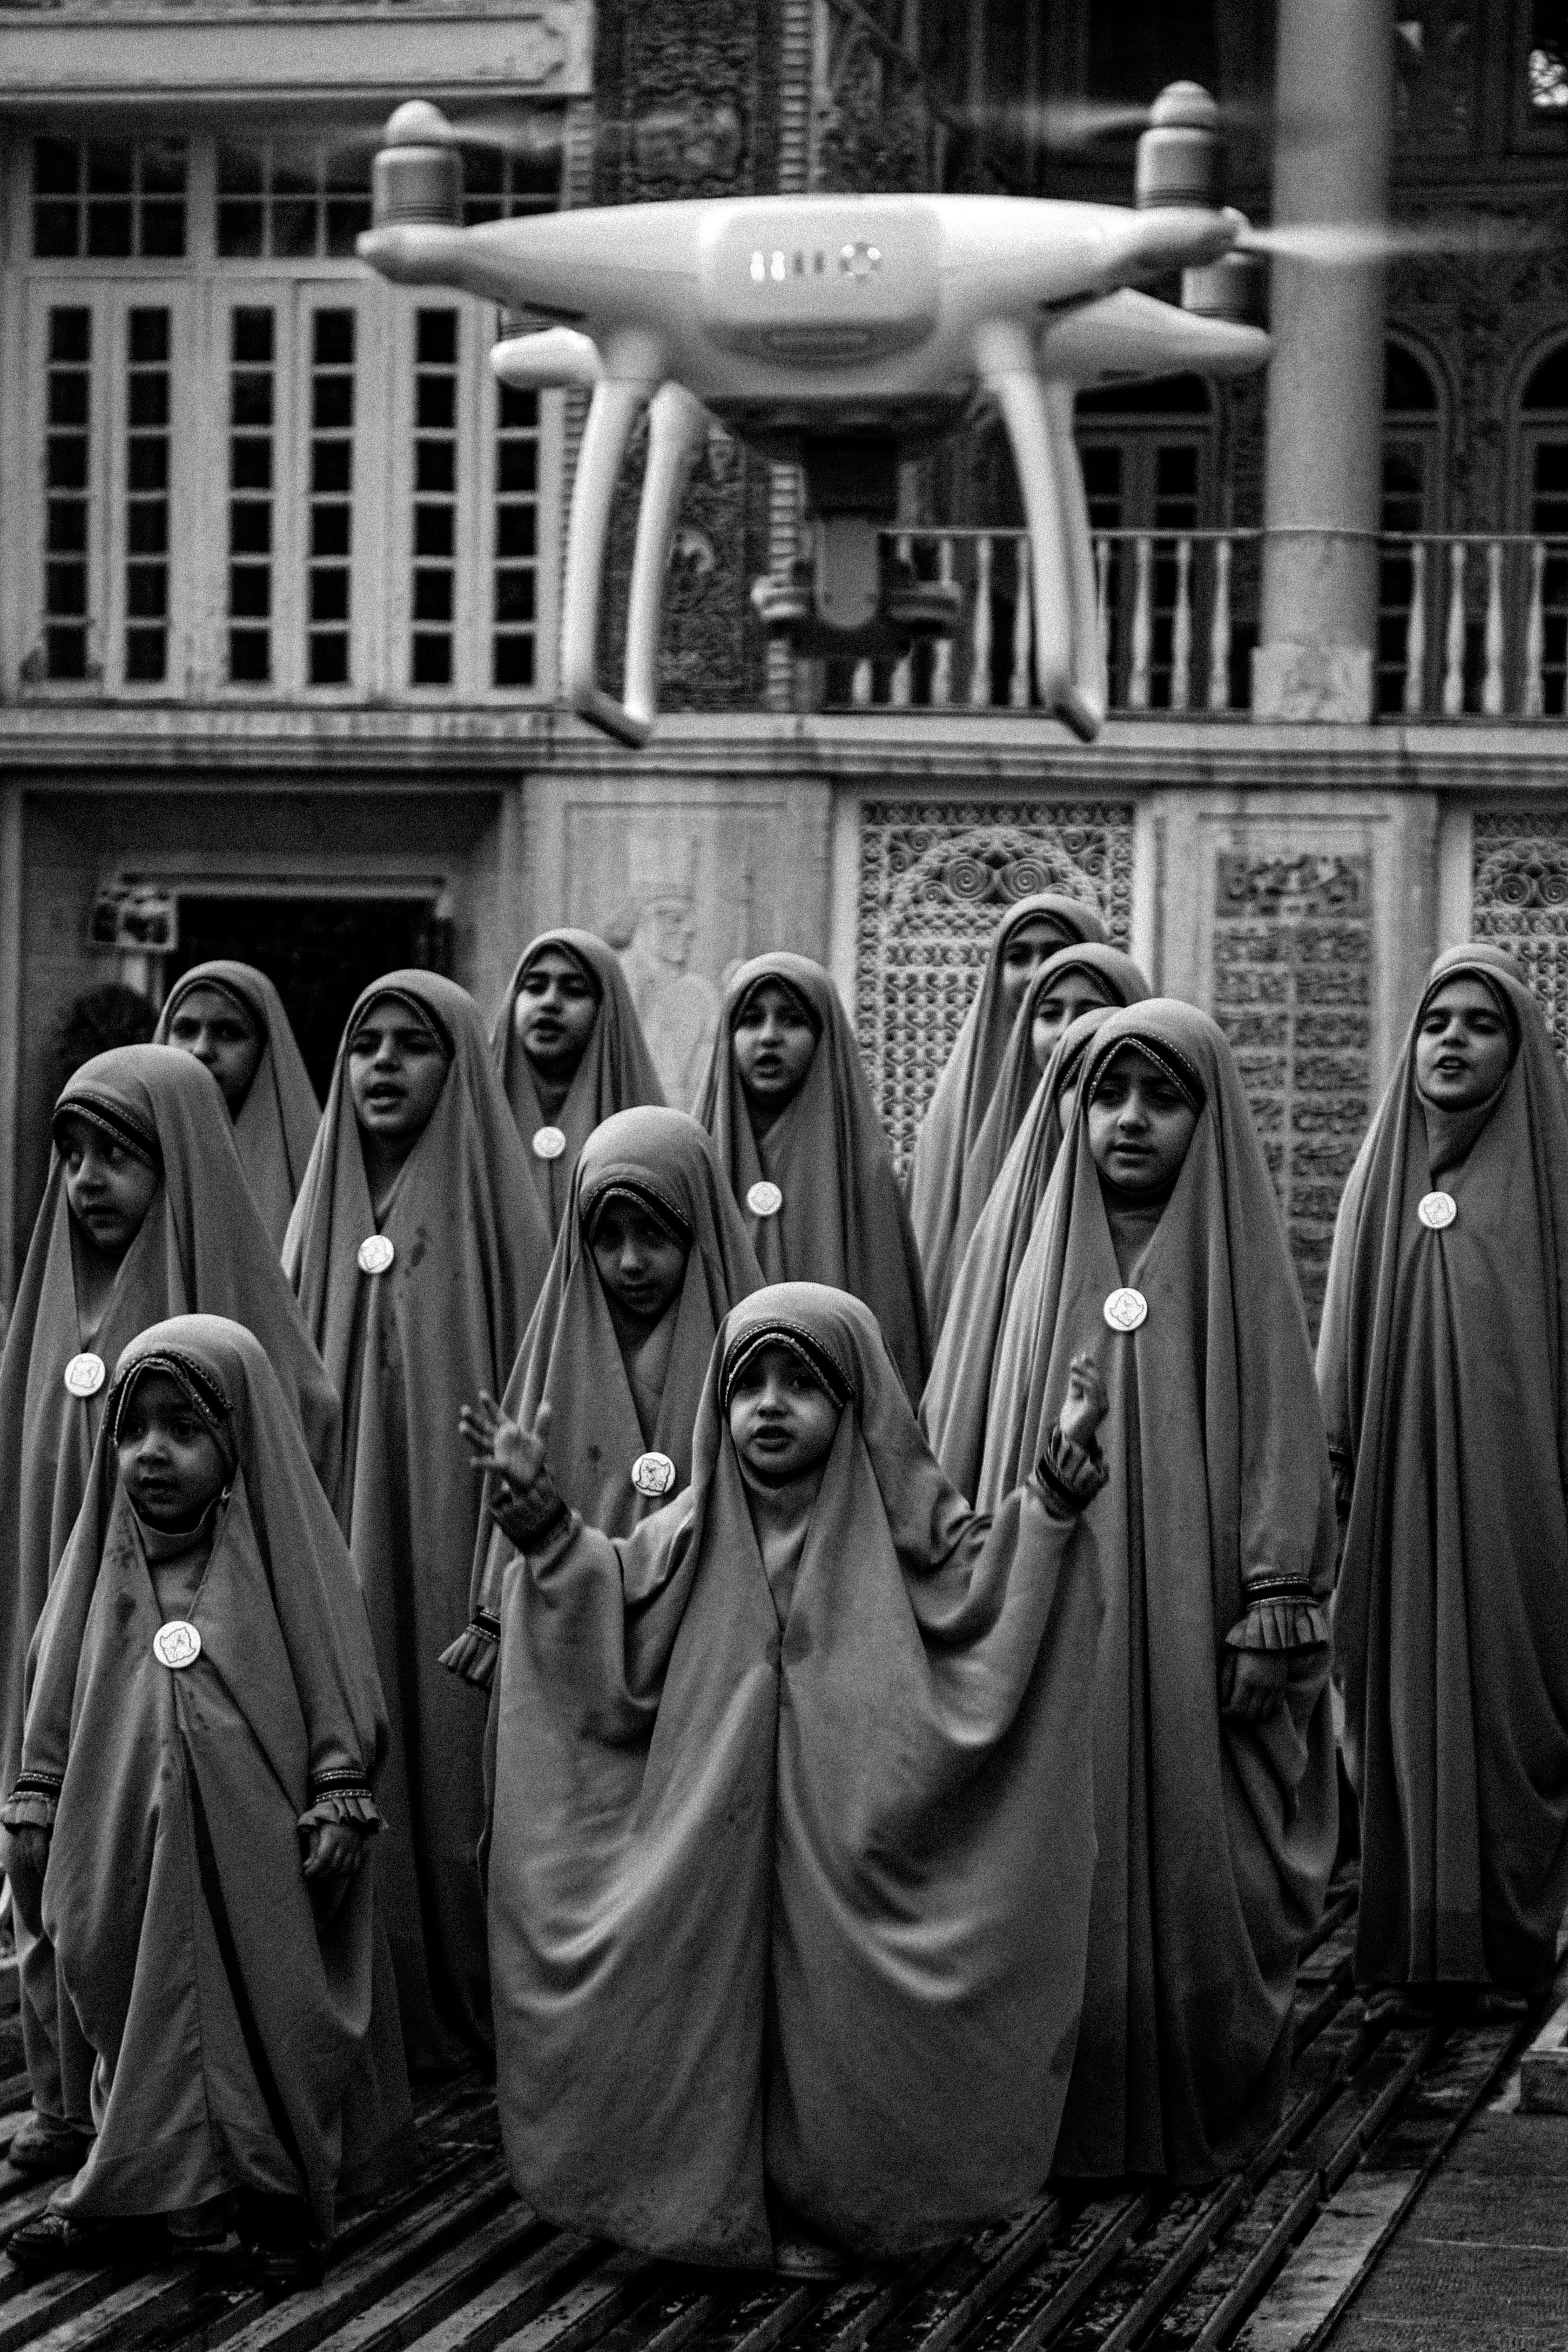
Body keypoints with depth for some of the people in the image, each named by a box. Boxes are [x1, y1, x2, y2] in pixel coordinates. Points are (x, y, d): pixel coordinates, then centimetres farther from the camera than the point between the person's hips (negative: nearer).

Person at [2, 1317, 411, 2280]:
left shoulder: (284, 1548, -5)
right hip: (135, 1840, 4)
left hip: (257, 1836, -3)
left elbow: (338, 1674, -5)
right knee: (145, 2018, 9)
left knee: (274, 2013, 4)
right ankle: (134, 2203, 19)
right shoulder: (107, 1557, 6)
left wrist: (338, 1803, -10)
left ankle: (286, 2202, 16)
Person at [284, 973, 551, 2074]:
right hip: (338, 1534, 4)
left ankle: (457, 2009, 8)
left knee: (448, 1758, -2)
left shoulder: (496, 1208, -2)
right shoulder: (326, 1209, 12)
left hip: (453, 1519, -4)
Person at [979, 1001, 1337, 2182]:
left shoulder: (1239, 1261, 0)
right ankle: (1081, 2114, 9)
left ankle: (1207, 2116, 10)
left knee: (1199, 1870, 0)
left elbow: (1281, 1434, -4)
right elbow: (1011, 1447, 12)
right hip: (1065, 1623, 3)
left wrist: (1272, 1613, -11)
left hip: (1196, 1626, -3)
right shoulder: (1055, 1256, 10)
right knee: (1073, 1872, 1)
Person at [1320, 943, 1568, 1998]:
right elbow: (1347, 1352, 13)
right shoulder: (1381, 1178, 13)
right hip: (1399, 1496, 3)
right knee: (1408, 1701, 2)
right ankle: (1418, 1935, 8)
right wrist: (1338, 1467, 5)